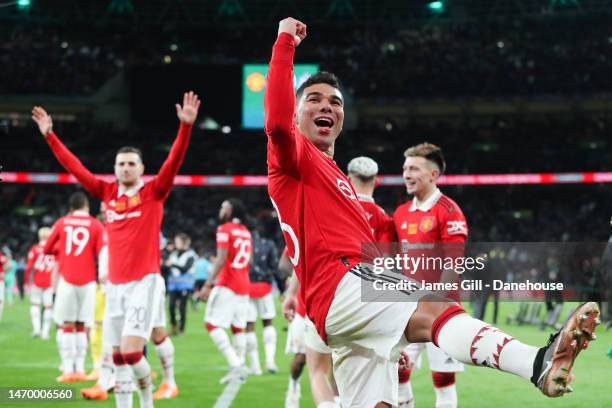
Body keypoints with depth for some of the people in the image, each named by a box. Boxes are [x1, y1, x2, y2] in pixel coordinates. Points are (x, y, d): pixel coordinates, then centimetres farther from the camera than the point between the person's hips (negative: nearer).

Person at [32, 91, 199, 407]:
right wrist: (49, 135, 14)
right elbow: (74, 166, 14)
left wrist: (186, 125, -24)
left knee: (130, 350, -12)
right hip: (116, 284, 5)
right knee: (118, 356, 6)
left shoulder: (154, 192, -1)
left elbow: (174, 160, -13)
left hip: (145, 282, -5)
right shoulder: (108, 193, 9)